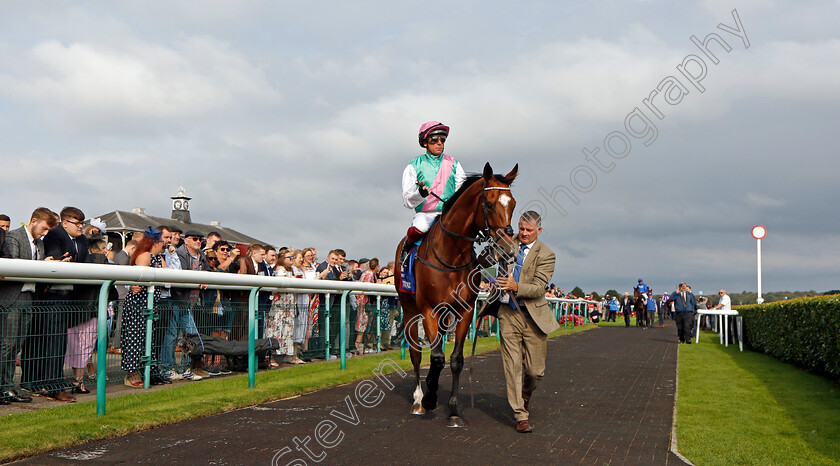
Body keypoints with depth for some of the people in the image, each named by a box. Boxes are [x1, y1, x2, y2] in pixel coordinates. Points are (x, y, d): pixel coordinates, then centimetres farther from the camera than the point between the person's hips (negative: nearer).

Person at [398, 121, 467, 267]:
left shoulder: (453, 164, 13)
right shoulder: (414, 166, 5)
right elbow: (407, 201, 0)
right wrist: (420, 194, -22)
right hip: (424, 214, -2)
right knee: (421, 225, -36)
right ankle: (407, 246, -3)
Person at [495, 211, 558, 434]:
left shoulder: (546, 254, -6)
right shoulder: (508, 243, 5)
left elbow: (538, 288, -14)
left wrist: (516, 287, -30)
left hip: (533, 314, -2)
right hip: (508, 312, 2)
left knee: (535, 370, 5)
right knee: (512, 364, -5)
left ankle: (525, 396, 37)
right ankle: (520, 415, 1)